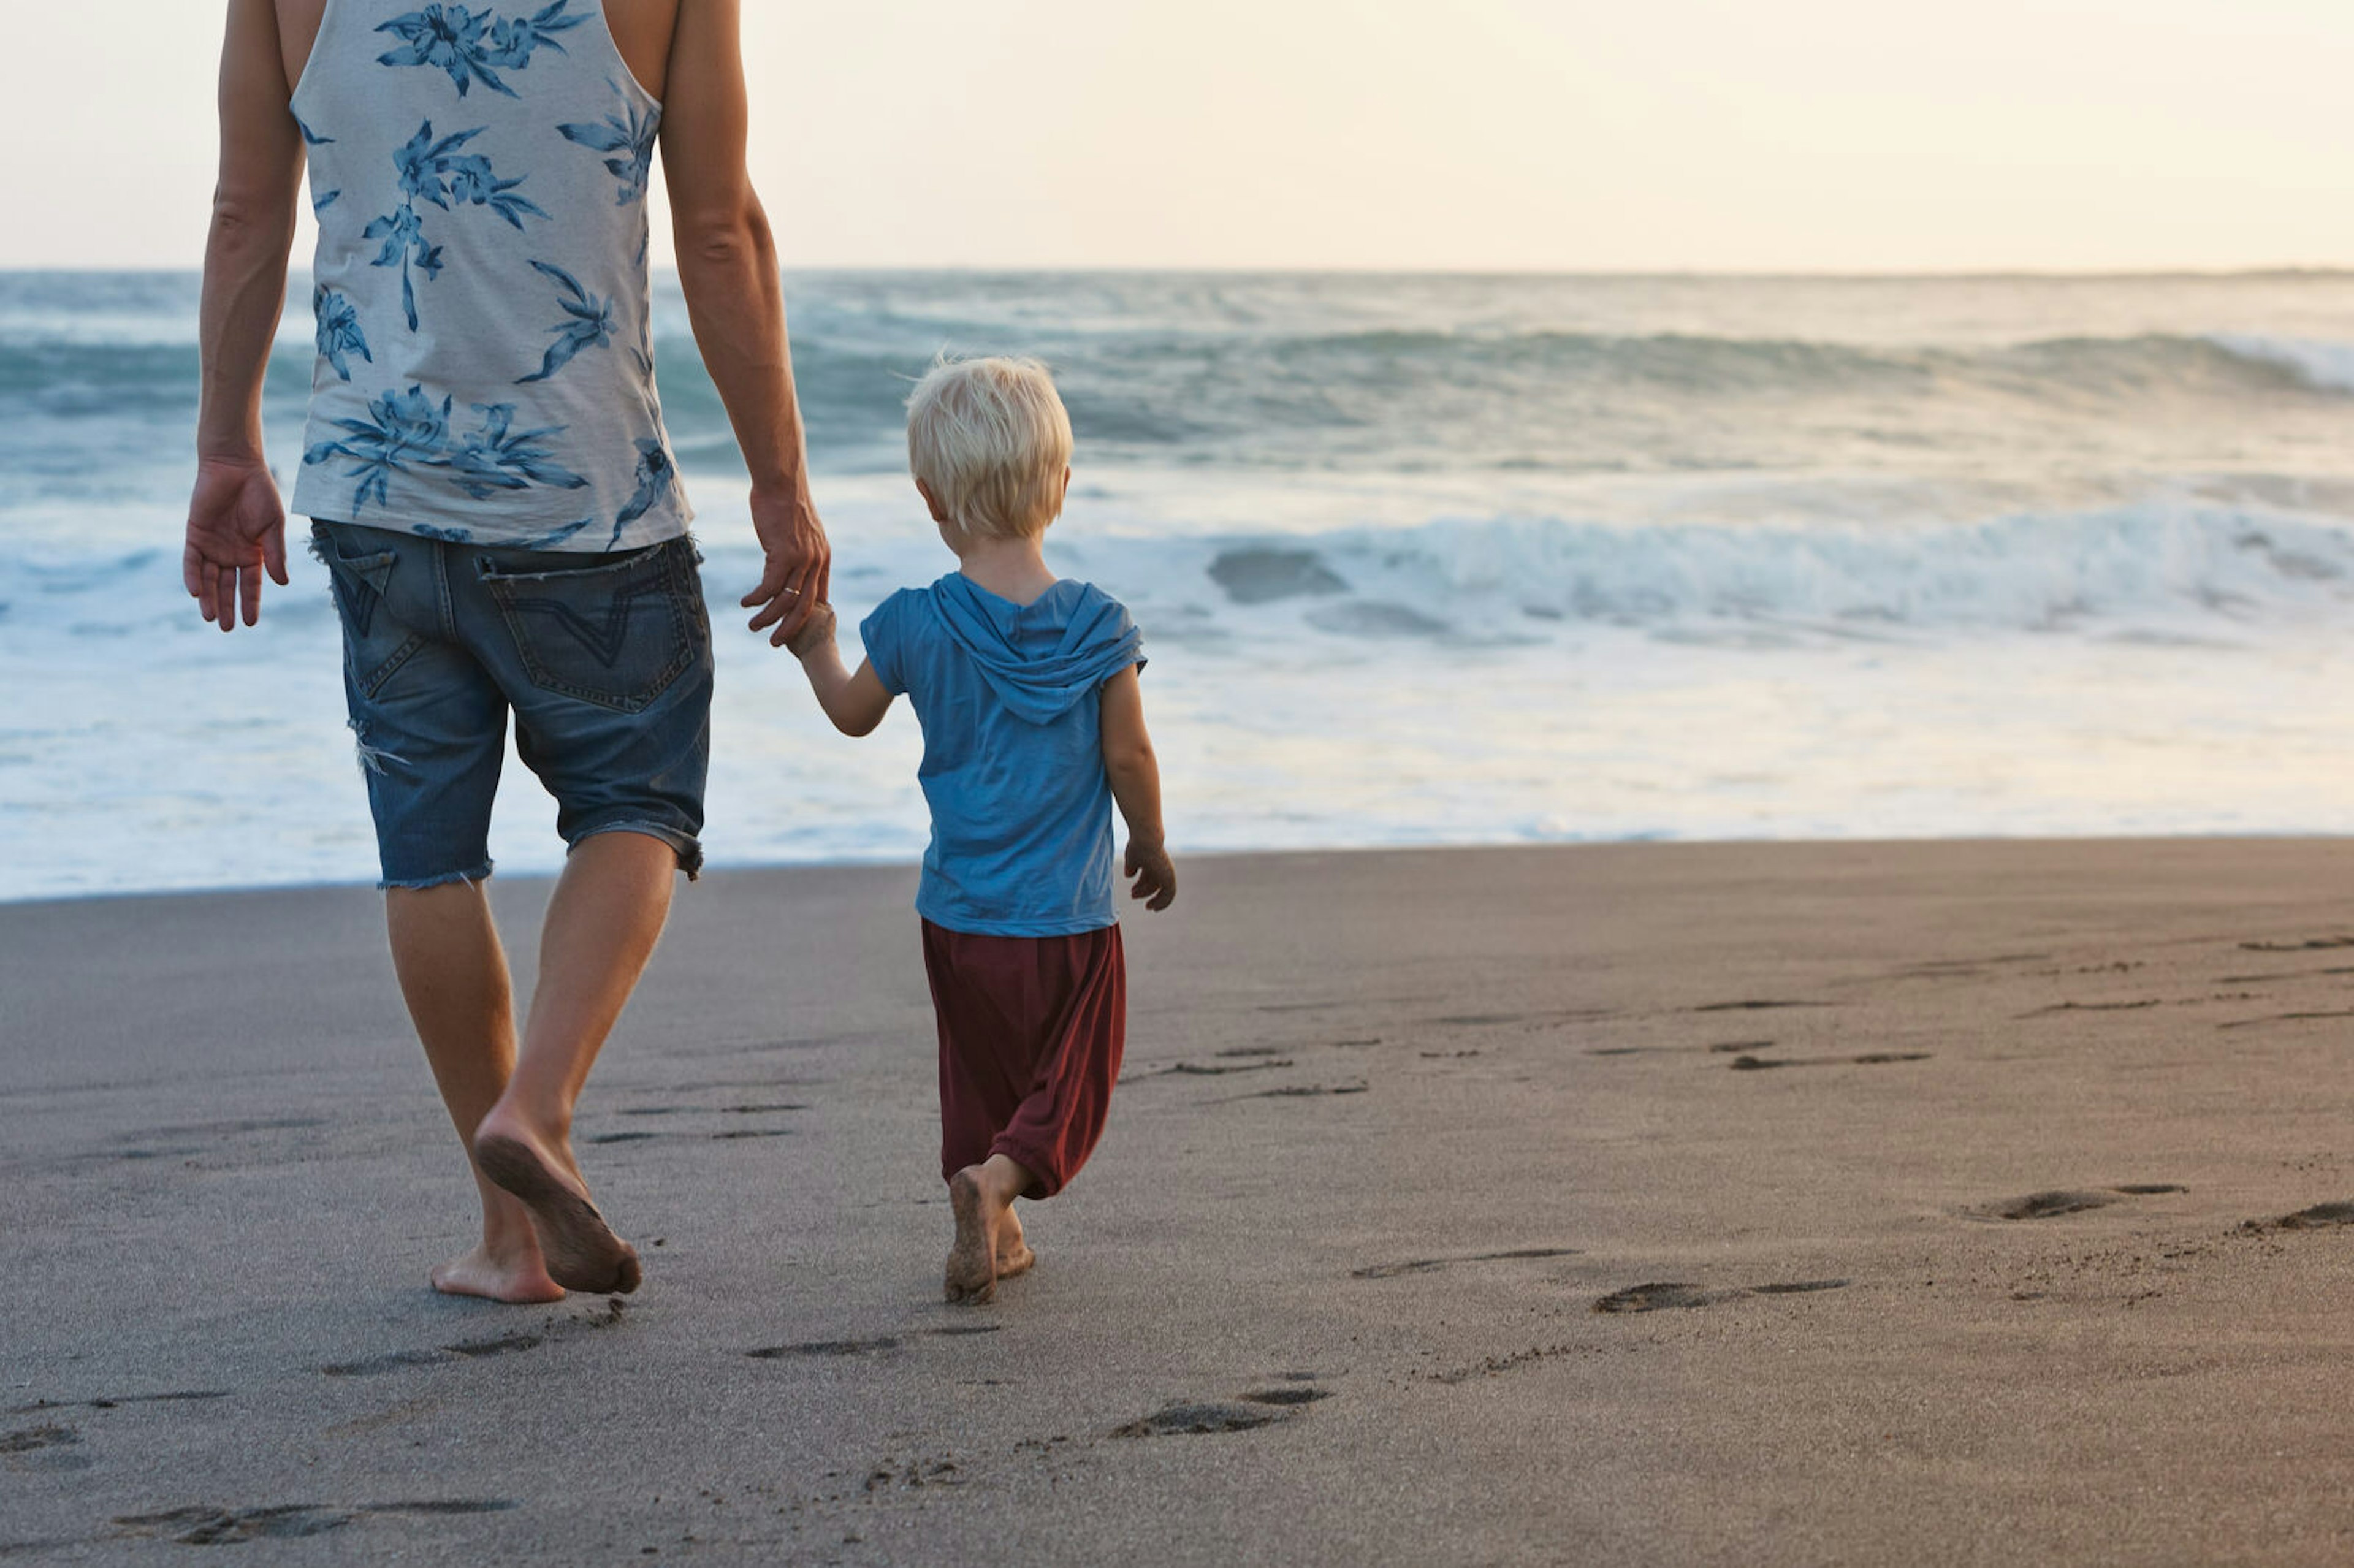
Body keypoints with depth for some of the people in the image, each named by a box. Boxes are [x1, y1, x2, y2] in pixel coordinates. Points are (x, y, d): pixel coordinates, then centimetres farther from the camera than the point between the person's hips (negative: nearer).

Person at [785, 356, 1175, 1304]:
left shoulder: (913, 624, -7)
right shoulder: (1097, 626, -10)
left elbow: (853, 715, 10)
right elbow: (1128, 757, -6)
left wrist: (816, 650, 30)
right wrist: (1151, 845, 12)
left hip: (958, 914, 2)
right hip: (1071, 918, -2)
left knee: (978, 1078, 21)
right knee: (1067, 1087, 6)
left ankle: (992, 1233, 22)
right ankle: (998, 1180, -19)